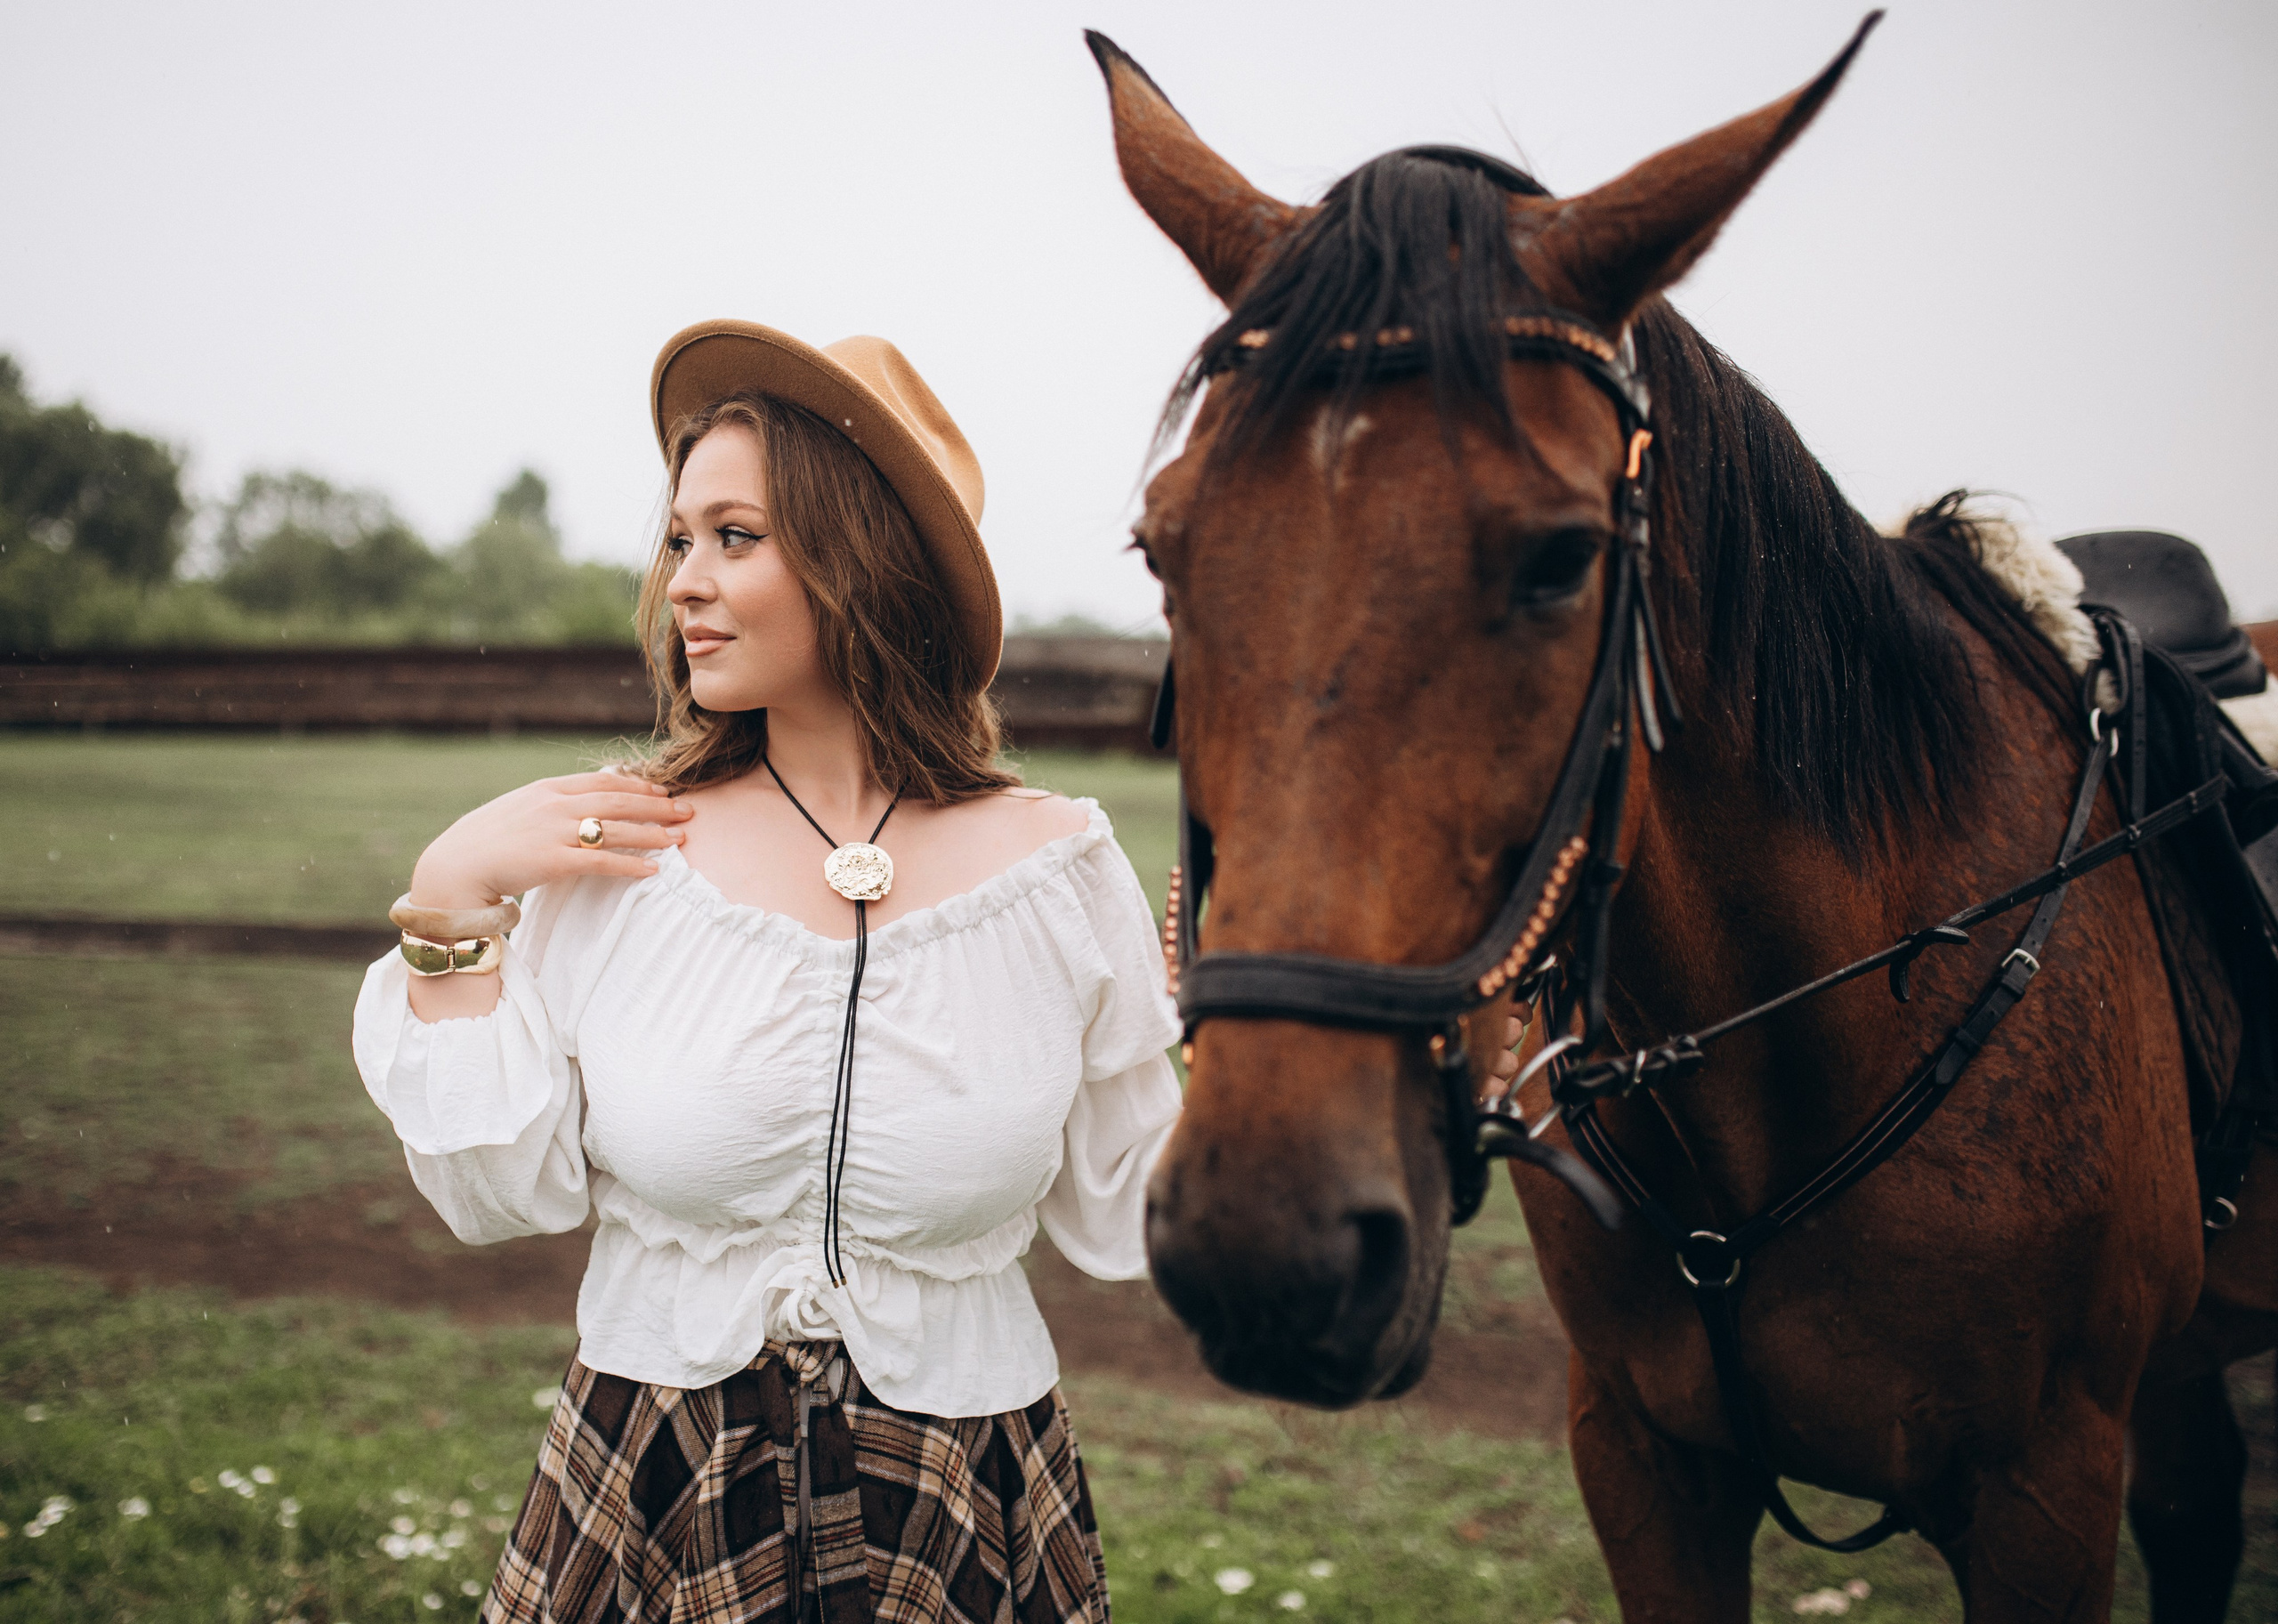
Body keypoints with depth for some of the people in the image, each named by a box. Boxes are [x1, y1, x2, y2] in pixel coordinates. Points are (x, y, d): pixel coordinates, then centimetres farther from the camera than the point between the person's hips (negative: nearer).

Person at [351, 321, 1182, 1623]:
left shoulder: (1057, 869, -6)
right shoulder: (610, 854, -5)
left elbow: (1125, 1214, -1)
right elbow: (501, 1192, -4)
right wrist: (449, 909, -9)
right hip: (649, 1509, 1)